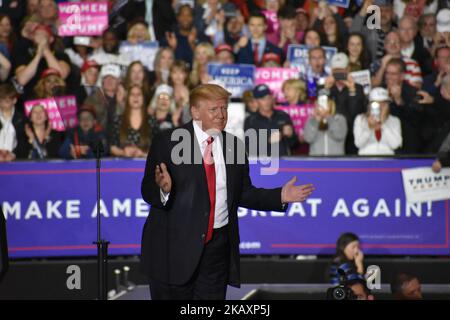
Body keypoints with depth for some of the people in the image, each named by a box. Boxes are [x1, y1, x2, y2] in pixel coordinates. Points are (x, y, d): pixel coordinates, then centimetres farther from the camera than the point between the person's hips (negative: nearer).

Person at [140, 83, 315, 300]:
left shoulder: (233, 146, 8)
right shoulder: (167, 142, -3)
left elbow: (243, 194, 13)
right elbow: (148, 191, -7)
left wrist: (280, 196, 1)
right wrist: (163, 189, -29)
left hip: (217, 247, 3)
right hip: (174, 245, -3)